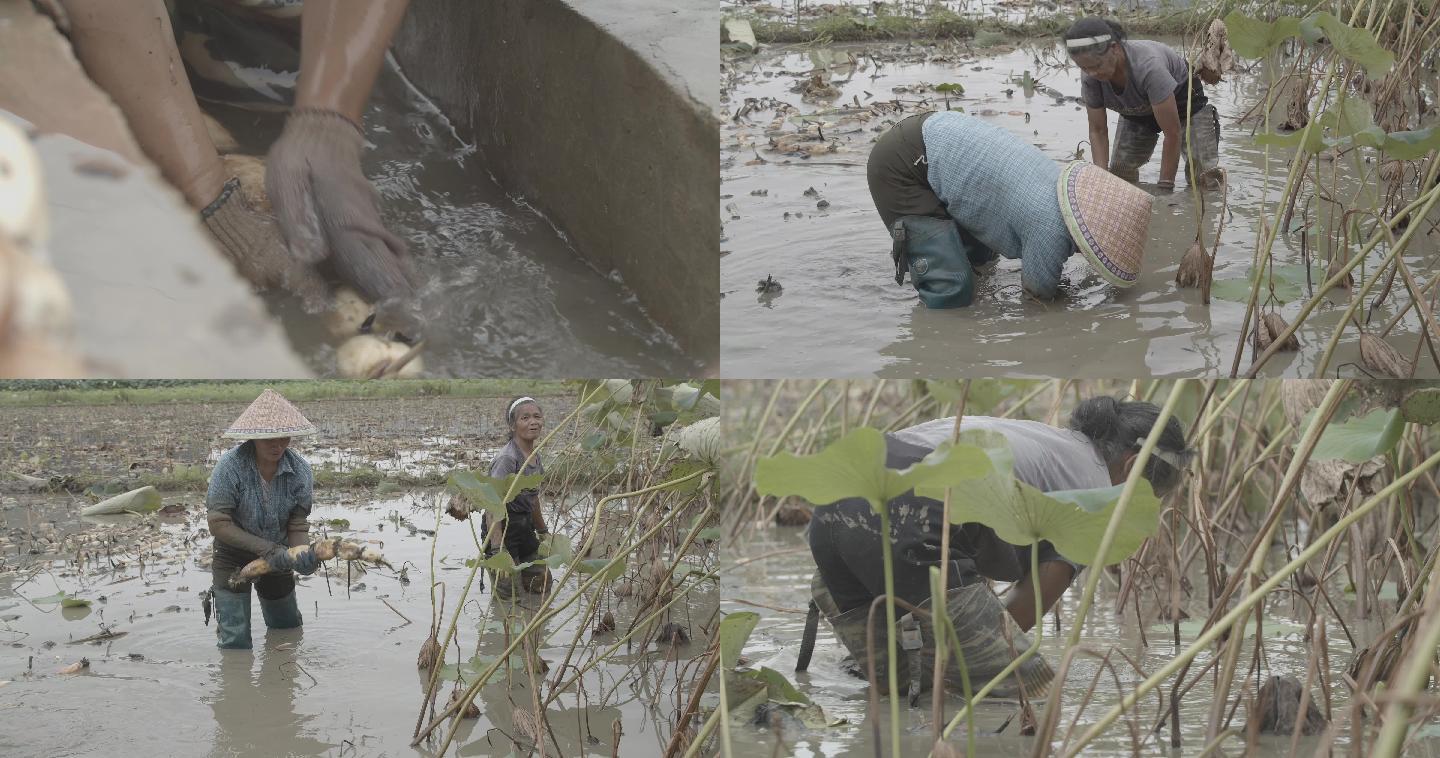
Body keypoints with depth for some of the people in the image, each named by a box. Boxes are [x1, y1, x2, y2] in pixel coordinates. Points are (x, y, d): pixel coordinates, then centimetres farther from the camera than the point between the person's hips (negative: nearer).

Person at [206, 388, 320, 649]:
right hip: (233, 555, -4)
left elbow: (298, 526, -11)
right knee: (236, 642, -9)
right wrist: (266, 549, -32)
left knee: (288, 629, 21)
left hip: (276, 556, 4)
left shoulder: (300, 471, -17)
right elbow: (219, 524, -26)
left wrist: (303, 555, -33)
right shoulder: (230, 466, -28)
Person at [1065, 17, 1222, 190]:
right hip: (1137, 112, 5)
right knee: (1120, 174, -6)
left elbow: (1173, 133, -37)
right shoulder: (1090, 77, -28)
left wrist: (1165, 186, -32)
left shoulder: (1148, 67, -44)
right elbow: (1097, 131, -14)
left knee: (1205, 177, -16)